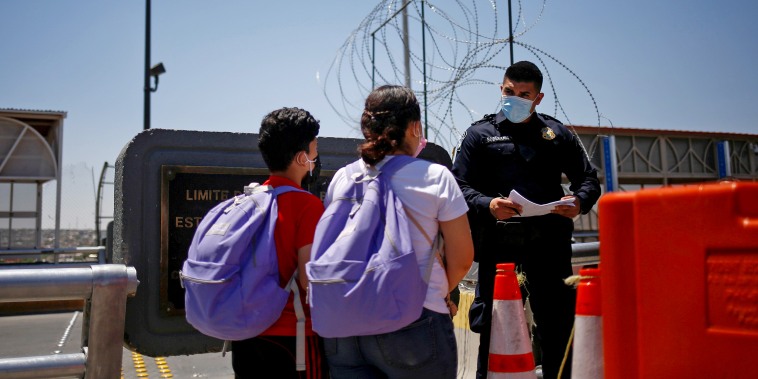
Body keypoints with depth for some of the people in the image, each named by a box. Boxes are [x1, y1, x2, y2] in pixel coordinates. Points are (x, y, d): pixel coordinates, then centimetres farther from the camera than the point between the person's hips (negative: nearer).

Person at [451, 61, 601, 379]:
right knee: (495, 330, 1)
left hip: (550, 244, 2)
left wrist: (580, 201, -6)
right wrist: (488, 206, -18)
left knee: (558, 326, 8)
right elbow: (459, 186, 2)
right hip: (499, 245, -2)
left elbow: (588, 178, 18)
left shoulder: (557, 133, 17)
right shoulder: (479, 134, 11)